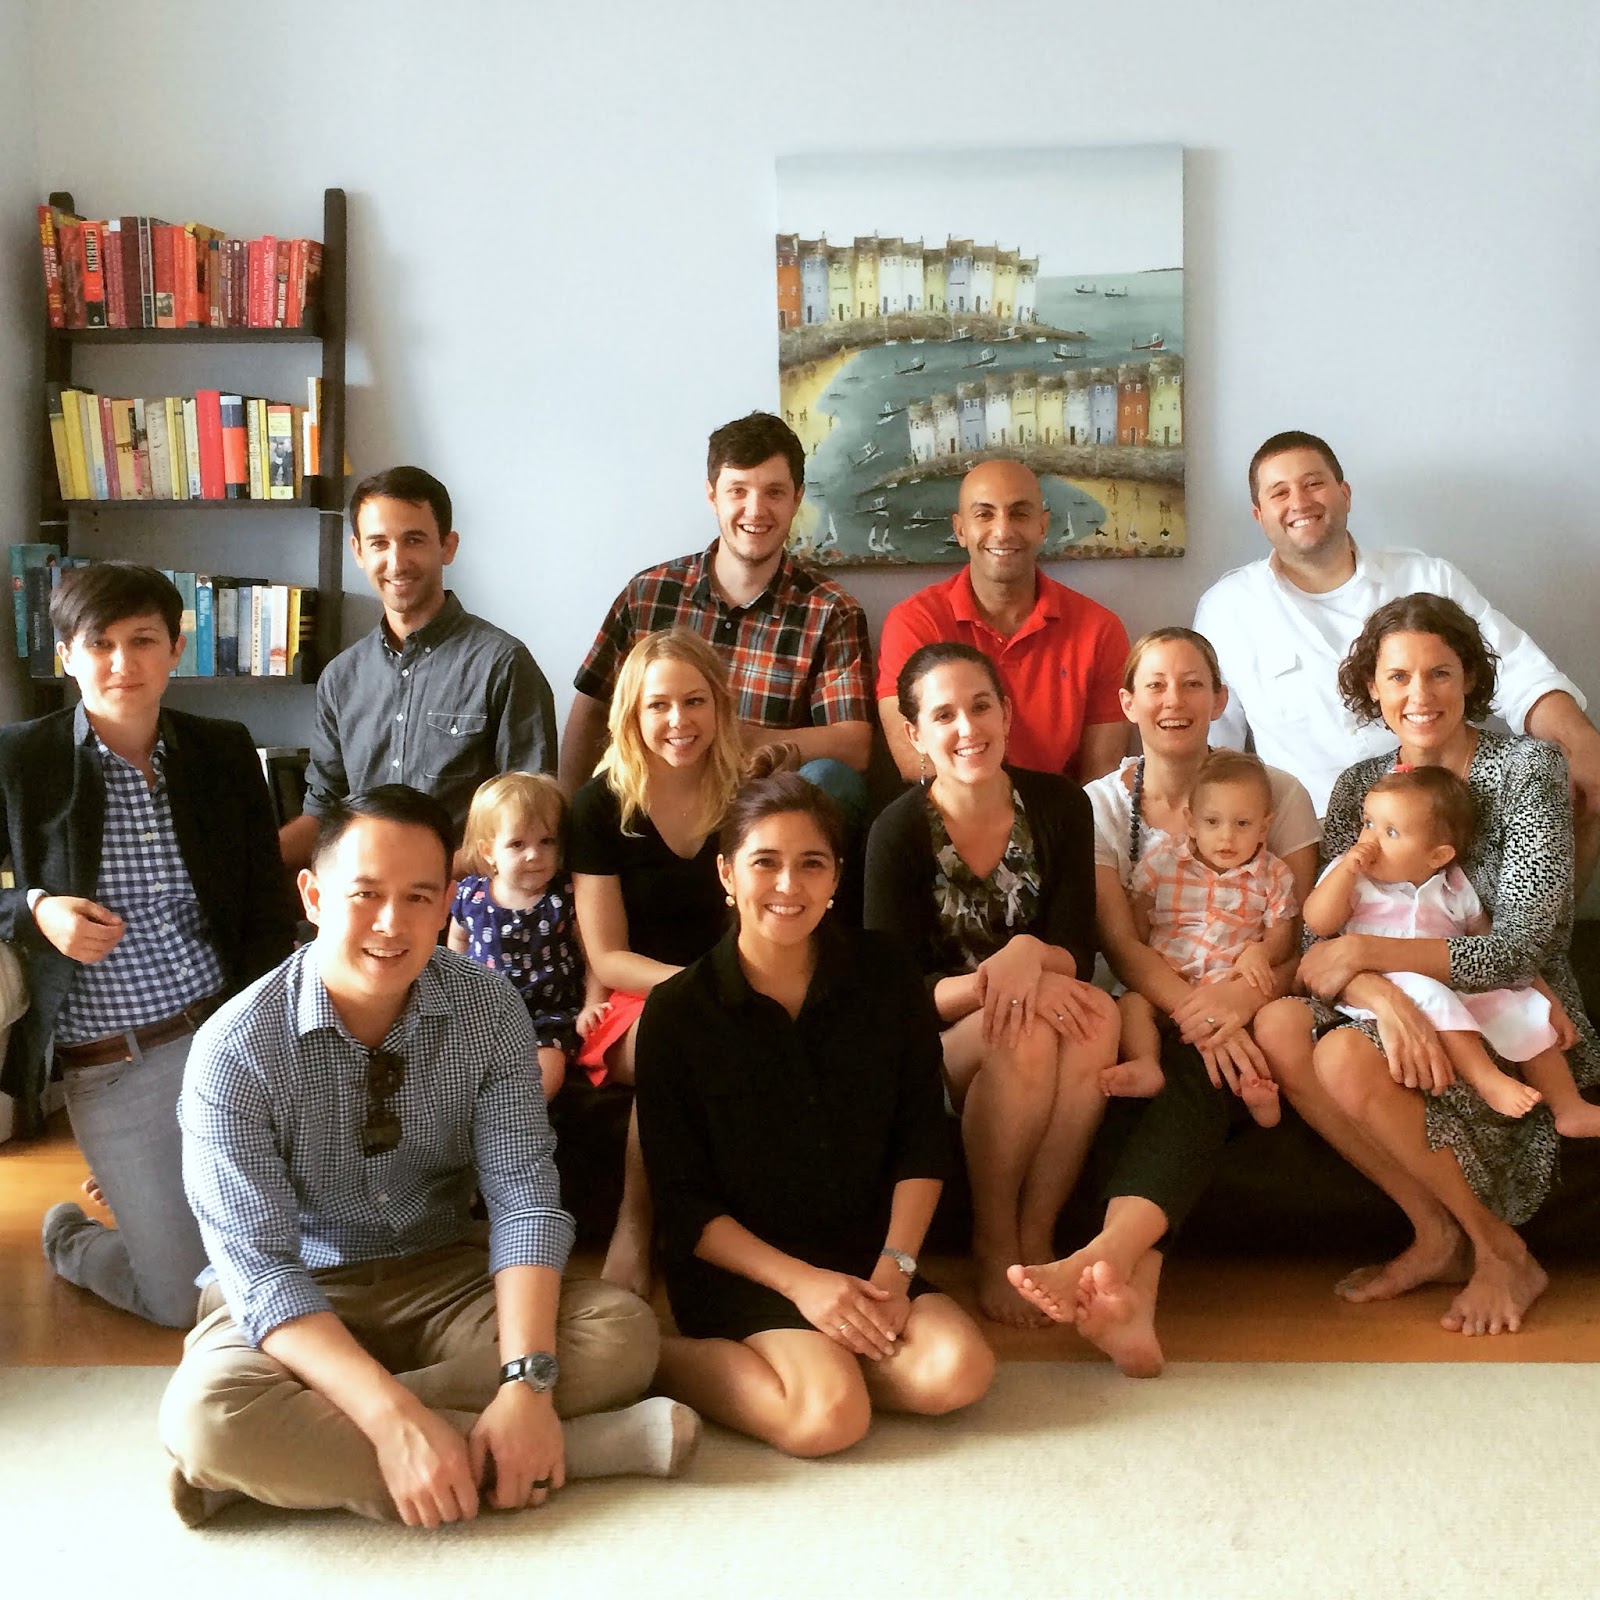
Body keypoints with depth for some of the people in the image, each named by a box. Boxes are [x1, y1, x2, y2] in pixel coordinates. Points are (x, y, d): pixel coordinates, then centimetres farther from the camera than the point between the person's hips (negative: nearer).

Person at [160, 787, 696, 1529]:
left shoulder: (489, 1009, -10)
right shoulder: (236, 1050, -19)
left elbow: (524, 1195, -13)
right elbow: (259, 1268, -23)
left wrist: (527, 1382, -29)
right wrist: (397, 1418, -36)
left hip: (444, 1276, 3)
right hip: (294, 1299, -3)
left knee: (623, 1332, -22)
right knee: (208, 1413, -36)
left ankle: (307, 1455, -23)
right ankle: (576, 1449, -28)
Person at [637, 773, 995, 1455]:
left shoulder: (883, 973, 1)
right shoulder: (676, 1011, -7)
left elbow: (923, 1139, 3)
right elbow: (683, 1204, -7)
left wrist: (893, 1268, -10)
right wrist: (800, 1282, -17)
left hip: (865, 1252, 4)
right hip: (740, 1263, -4)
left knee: (958, 1372, -23)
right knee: (830, 1417, -28)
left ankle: (814, 1359, -3)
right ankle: (667, 1359, -6)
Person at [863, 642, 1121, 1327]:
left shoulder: (1059, 804, -4)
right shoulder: (899, 832, -13)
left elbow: (1077, 953, -5)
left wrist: (1029, 955, -29)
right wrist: (992, 981, -33)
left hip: (1044, 1009, 3)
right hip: (933, 1044, -3)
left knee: (1097, 1015, -31)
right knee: (1024, 1032, -35)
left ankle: (1036, 1235, -20)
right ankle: (992, 1246, -17)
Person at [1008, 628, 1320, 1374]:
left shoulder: (1278, 793, 7)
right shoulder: (1101, 805, 7)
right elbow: (1120, 943, -6)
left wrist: (1246, 995, -23)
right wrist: (1195, 1010, -25)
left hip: (1254, 1013, 0)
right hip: (1152, 1015, 0)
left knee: (1195, 1081, -34)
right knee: (1189, 1074, -34)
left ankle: (1099, 1259, -55)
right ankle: (1131, 1296, -52)